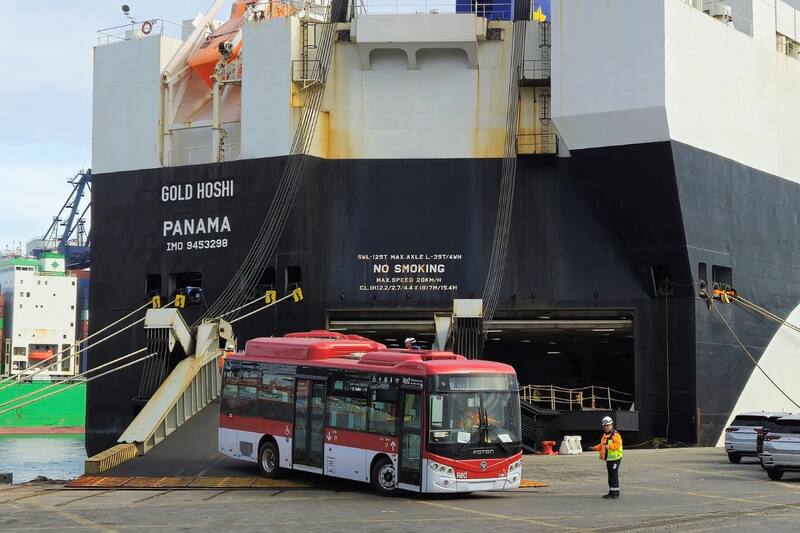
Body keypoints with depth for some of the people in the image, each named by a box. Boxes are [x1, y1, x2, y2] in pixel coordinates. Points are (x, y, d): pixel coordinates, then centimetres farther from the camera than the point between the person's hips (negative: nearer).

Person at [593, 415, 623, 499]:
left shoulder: (615, 434, -11)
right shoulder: (605, 435, 19)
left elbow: (618, 445, -22)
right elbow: (602, 445, 24)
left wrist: (609, 446, -33)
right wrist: (596, 448, 9)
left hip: (615, 458, -9)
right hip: (608, 459, 9)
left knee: (614, 476, -9)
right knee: (610, 476, 14)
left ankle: (614, 493, -7)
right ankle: (611, 493, 20)